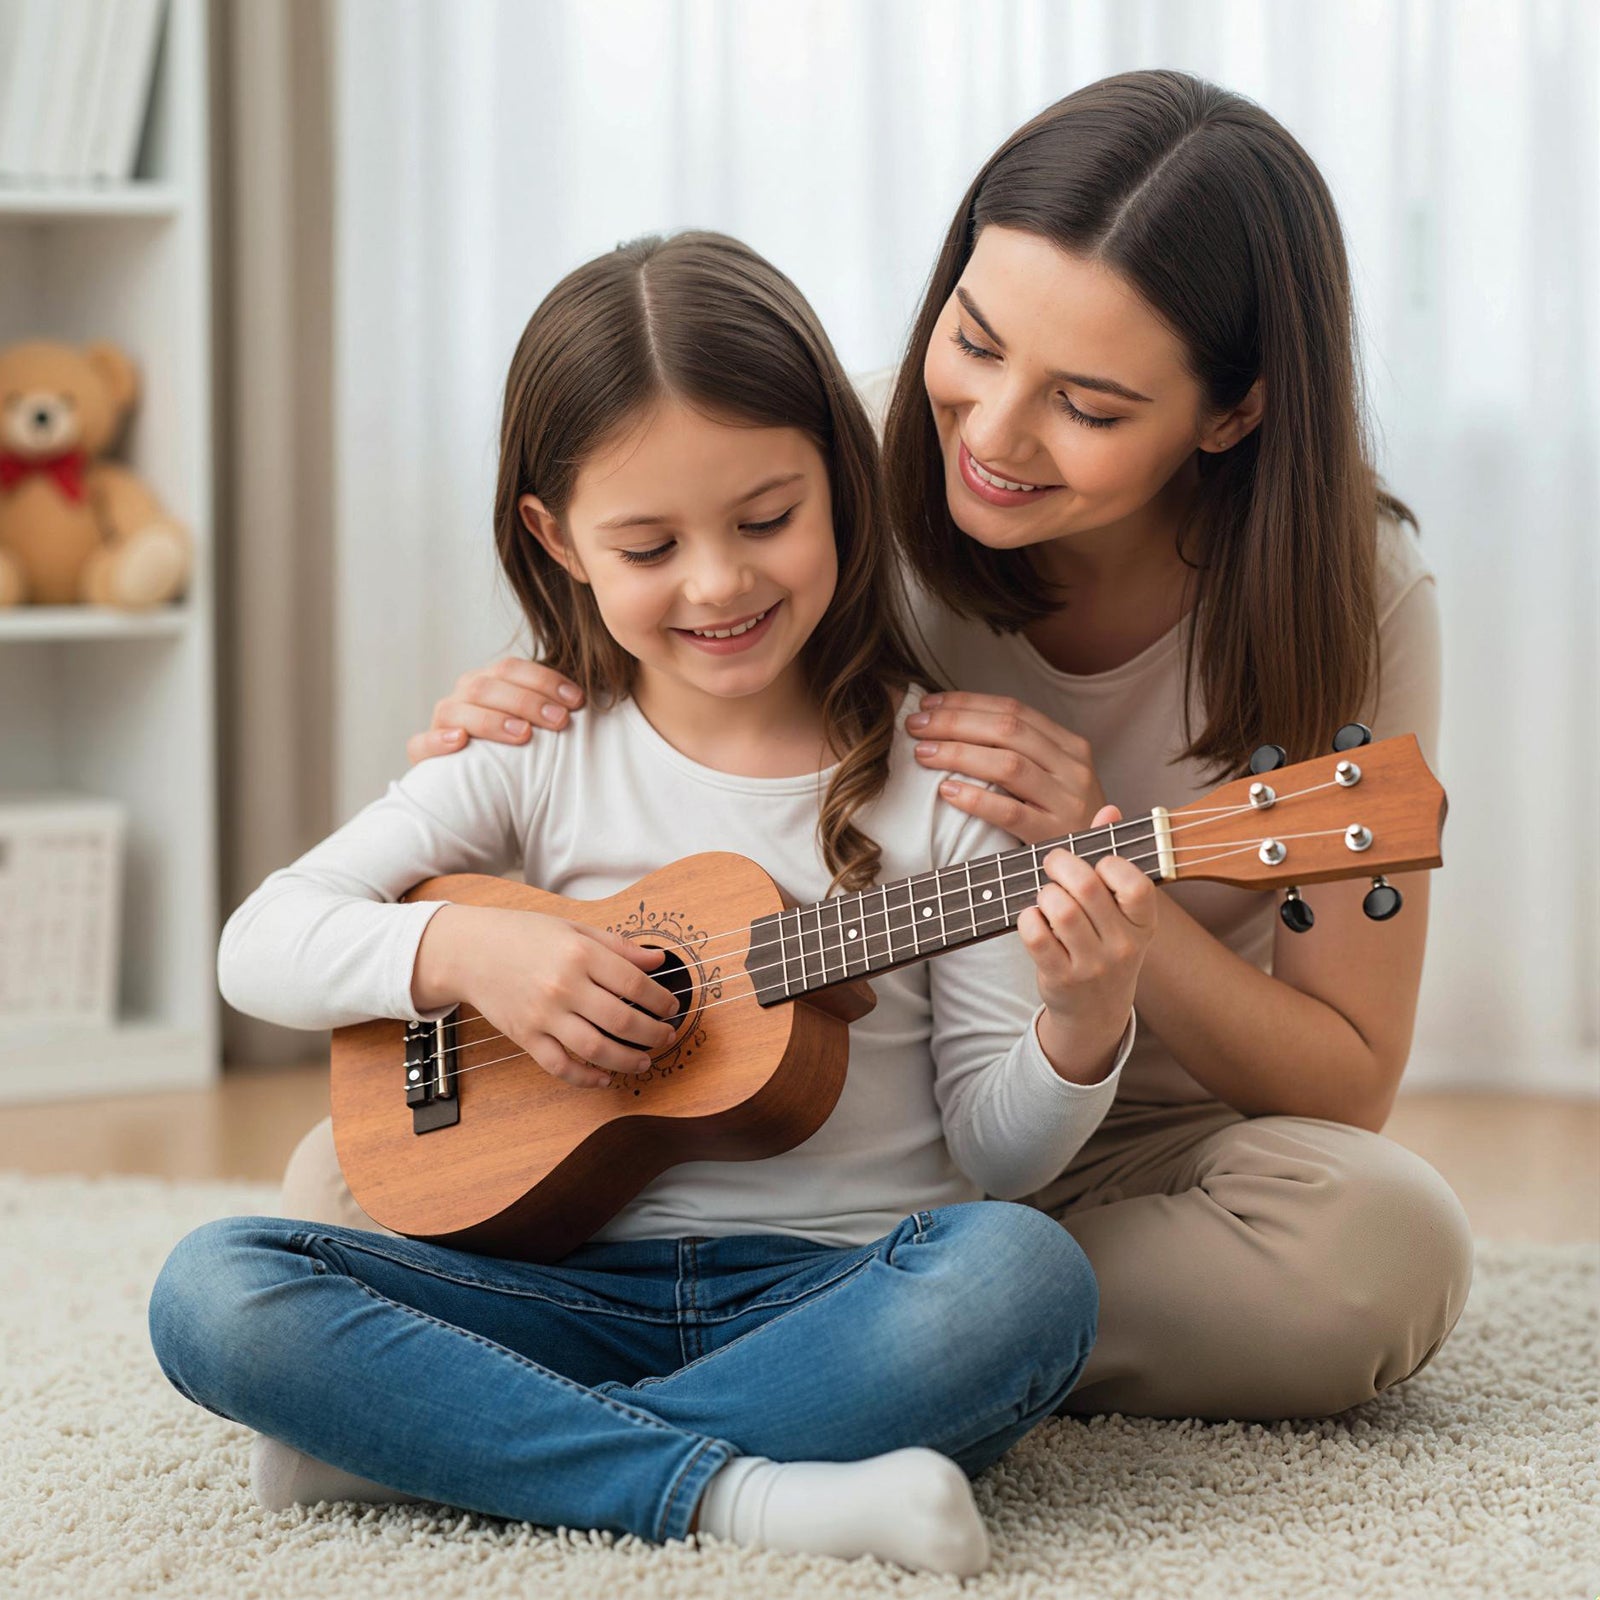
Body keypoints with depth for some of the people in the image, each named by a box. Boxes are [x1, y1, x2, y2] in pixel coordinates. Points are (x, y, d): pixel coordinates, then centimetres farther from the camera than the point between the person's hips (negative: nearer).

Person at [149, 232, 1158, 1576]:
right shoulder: (539, 757, 5)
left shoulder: (938, 771, 1)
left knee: (1022, 1276, -35)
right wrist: (464, 949, -13)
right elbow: (264, 940, 4)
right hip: (570, 1283, 1)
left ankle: (430, 1442, -26)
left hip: (836, 1294, -1)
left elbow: (995, 1148, 1)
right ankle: (735, 1490, -29)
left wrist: (1082, 1024, -21)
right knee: (215, 1290, -21)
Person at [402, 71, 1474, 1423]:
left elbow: (1348, 1087, -12)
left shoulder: (1352, 600, -16)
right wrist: (493, 747, -22)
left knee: (1385, 1247, -36)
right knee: (350, 1181, -22)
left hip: (1138, 1154, 0)